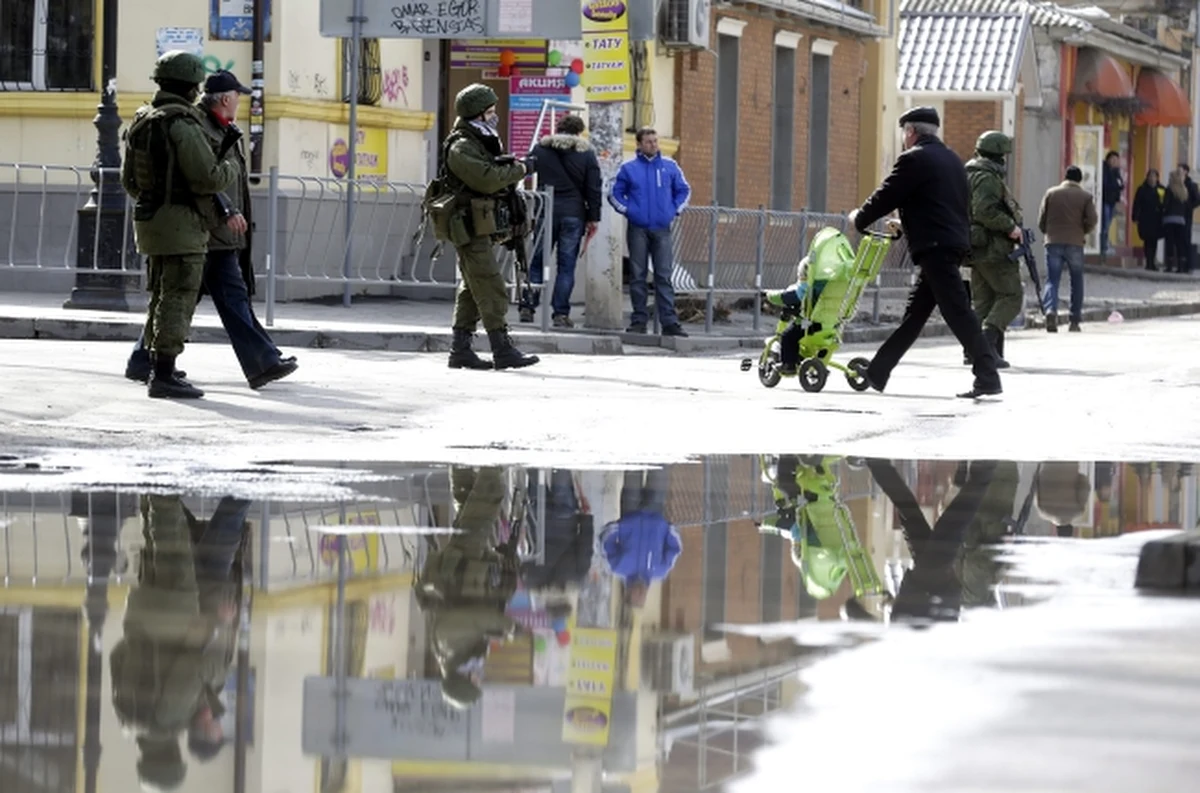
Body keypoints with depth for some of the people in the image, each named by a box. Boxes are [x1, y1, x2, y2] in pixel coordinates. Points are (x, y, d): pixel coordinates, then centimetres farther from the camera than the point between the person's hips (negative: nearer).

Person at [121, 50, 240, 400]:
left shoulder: (141, 122, 11)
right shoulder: (182, 124, -17)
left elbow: (130, 181, 17)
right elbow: (208, 178, -20)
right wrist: (231, 166, 0)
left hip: (150, 223, 9)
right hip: (182, 224, -9)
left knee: (162, 298, 16)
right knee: (178, 301, -7)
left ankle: (159, 371, 21)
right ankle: (163, 377, -10)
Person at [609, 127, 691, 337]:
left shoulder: (670, 166, 8)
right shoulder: (629, 168, 4)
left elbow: (684, 190, 18)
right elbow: (615, 193, 11)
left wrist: (675, 210, 6)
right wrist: (627, 210, -1)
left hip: (662, 229, 0)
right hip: (637, 230, 0)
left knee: (664, 275, -4)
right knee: (637, 276, 2)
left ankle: (669, 321, -6)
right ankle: (639, 319, 7)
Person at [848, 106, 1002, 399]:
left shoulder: (914, 159, -8)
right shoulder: (952, 161, 18)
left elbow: (887, 196, -6)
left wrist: (859, 219, 11)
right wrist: (905, 224, 31)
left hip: (934, 246, -9)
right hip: (956, 241, 9)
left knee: (957, 312, -11)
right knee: (915, 312, 13)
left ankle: (987, 377, -15)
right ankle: (876, 373, 21)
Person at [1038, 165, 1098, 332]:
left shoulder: (1051, 193, 6)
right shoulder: (1086, 196, 4)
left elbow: (1041, 219, 4)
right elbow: (1091, 220, -4)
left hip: (1053, 242, 0)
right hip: (1075, 243, 0)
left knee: (1052, 280, 0)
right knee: (1077, 281, 12)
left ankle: (1050, 309, -26)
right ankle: (1075, 320, 11)